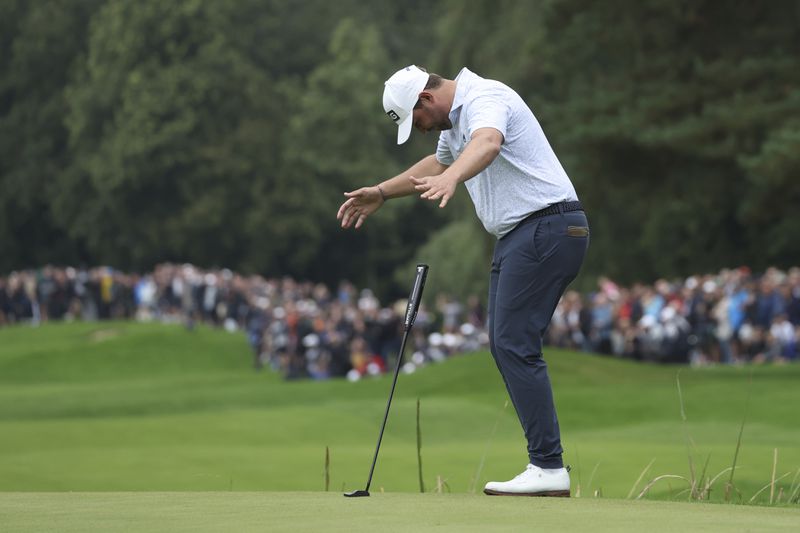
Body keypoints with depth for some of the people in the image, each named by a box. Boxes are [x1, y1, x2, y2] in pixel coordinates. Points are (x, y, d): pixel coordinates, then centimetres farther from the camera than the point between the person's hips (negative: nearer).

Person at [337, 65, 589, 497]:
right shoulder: (454, 118, 17)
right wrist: (381, 193, 44)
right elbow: (438, 163, 39)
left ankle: (548, 468, -14)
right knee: (503, 343, 9)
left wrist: (450, 179, -58)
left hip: (546, 228, -11)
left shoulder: (483, 100, -15)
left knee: (514, 344, -14)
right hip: (518, 235, 11)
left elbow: (486, 144, -40)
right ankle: (546, 460, 10)